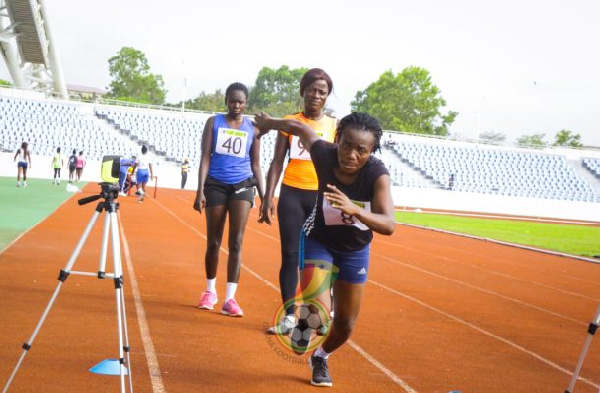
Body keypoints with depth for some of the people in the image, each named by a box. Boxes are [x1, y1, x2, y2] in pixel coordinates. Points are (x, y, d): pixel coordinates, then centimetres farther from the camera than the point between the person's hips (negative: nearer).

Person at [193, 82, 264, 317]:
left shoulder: (252, 128, 7)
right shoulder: (214, 123, 4)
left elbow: (255, 164, 10)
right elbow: (205, 158, 0)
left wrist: (263, 196, 4)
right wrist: (200, 190, -10)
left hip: (242, 186, 0)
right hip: (216, 185, 0)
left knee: (236, 242, -9)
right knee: (213, 242, 7)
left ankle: (230, 298, -9)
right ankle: (210, 291, 25)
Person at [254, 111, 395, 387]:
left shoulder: (378, 175, -32)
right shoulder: (324, 153, -28)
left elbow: (389, 225, -42)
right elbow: (298, 127, -7)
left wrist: (355, 210, -61)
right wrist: (268, 123, 12)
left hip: (354, 250, 1)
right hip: (318, 240, -1)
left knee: (345, 323, 12)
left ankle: (320, 356, 44)